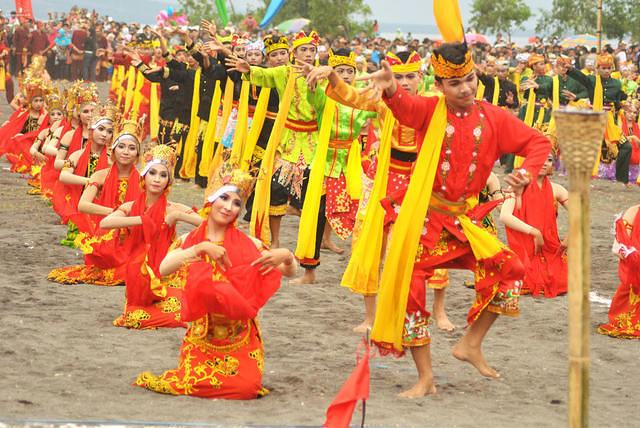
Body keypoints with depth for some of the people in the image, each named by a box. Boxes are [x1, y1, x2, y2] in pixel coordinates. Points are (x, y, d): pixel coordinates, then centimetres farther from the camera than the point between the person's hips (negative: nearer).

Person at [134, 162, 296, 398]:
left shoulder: (247, 244, 1)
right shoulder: (189, 241, 1)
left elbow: (289, 273, 3)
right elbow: (164, 268, -18)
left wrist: (286, 256, -18)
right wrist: (201, 248, -26)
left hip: (240, 335, 0)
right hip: (201, 335, 0)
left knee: (248, 387, -20)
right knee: (193, 381, -19)